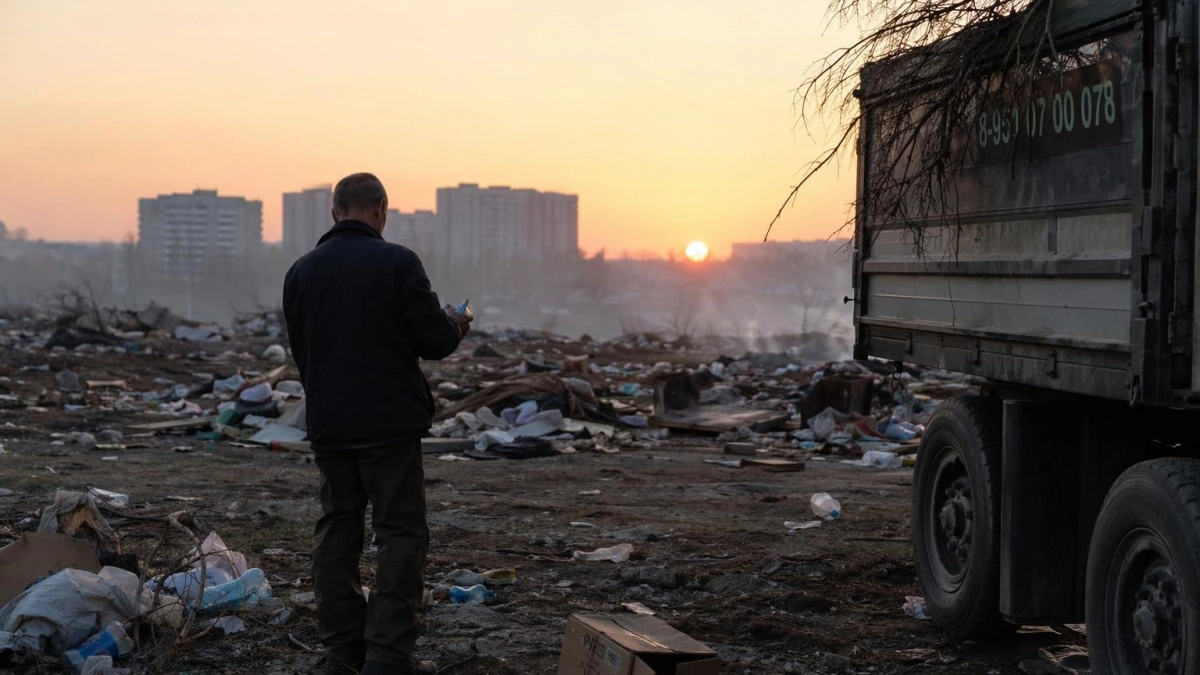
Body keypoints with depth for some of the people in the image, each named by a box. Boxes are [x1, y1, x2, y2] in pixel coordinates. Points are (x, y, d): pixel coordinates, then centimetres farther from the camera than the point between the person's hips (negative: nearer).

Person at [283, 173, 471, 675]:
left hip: (327, 425, 5)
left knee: (337, 532, 12)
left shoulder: (301, 271, 5)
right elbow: (435, 341, -12)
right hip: (389, 422, -5)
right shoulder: (397, 263, -12)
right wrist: (455, 325, 10)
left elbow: (299, 350, 12)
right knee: (401, 535, 1)